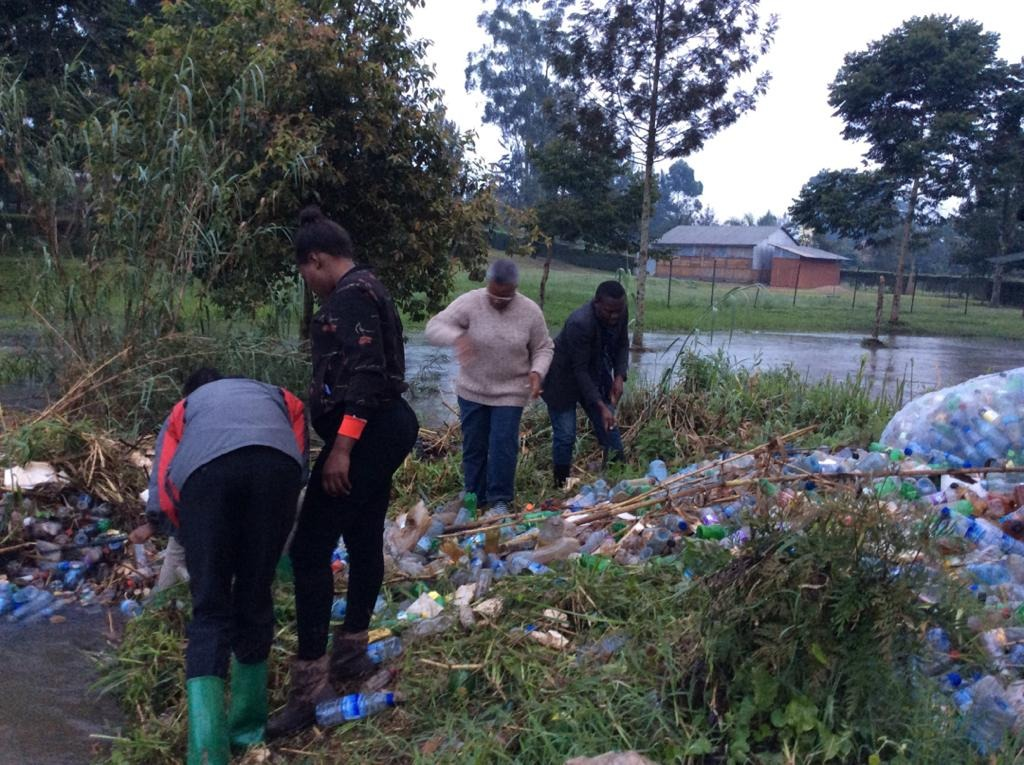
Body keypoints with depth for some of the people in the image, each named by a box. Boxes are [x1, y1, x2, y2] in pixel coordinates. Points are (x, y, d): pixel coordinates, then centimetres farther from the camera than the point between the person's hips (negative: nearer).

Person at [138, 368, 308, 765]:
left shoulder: (185, 406, 41)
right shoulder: (277, 395, 44)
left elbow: (163, 477, 30)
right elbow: (301, 454, 31)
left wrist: (157, 525, 49)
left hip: (206, 469, -1)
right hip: (277, 464, 1)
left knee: (209, 612, 4)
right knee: (253, 602, 15)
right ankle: (247, 728, 26)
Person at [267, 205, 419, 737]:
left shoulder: (349, 296, -13)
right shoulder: (368, 291, 18)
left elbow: (364, 375, -24)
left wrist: (341, 447, -27)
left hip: (364, 434, -11)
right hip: (386, 428, 11)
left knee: (310, 548, -10)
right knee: (364, 539, 17)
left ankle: (310, 687, -5)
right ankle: (350, 653, 31)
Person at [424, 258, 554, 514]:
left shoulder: (530, 311, -11)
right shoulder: (469, 302, -15)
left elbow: (543, 348, 1)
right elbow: (434, 327, -20)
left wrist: (537, 372, -19)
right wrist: (456, 336, -41)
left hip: (510, 392, -1)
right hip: (472, 390, 1)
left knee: (503, 446, -2)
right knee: (473, 446, 11)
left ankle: (500, 499, 17)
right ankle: (474, 498, 28)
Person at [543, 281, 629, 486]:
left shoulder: (621, 313, -15)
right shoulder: (579, 323, -35)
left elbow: (622, 345, 3)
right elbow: (580, 370, -31)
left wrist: (619, 376, -13)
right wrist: (601, 406, -33)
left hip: (595, 376, 7)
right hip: (564, 379, -6)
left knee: (609, 427, 8)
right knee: (565, 436, -5)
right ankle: (561, 486, 9)